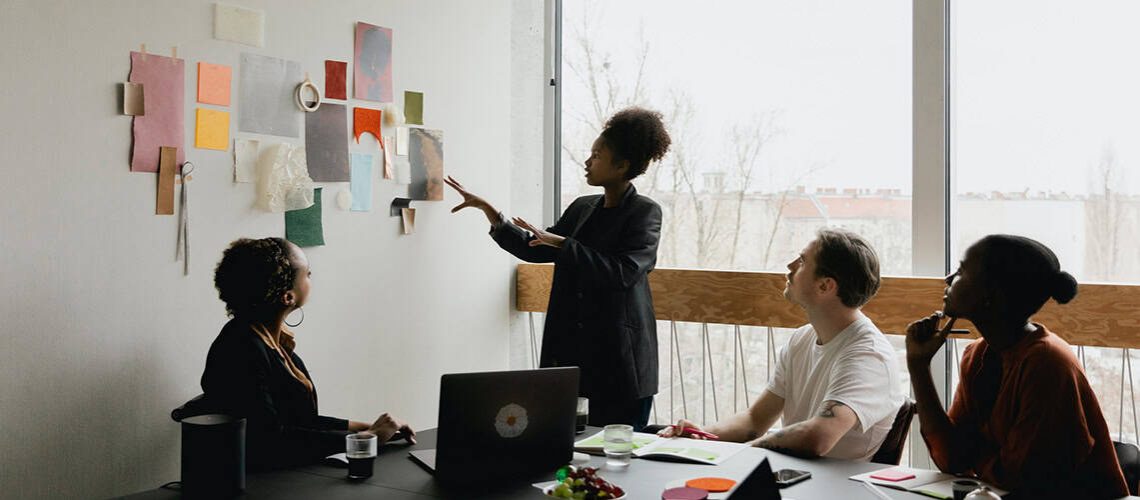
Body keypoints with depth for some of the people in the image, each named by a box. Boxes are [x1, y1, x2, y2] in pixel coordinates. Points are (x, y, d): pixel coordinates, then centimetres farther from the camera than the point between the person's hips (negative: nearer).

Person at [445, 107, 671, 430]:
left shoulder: (645, 213, -6)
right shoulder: (582, 208, 13)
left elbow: (623, 272, -19)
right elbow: (534, 249, 20)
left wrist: (561, 243, -16)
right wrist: (487, 209, 15)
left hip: (619, 360, -6)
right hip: (575, 350, 6)